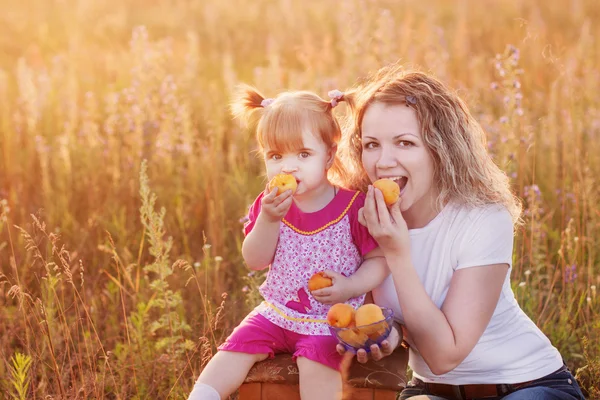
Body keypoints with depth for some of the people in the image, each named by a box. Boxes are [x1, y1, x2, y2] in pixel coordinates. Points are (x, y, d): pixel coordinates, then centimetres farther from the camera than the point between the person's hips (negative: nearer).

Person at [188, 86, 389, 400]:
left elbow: (380, 259, -6)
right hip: (277, 312, 4)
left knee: (316, 359, -26)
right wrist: (268, 219, -22)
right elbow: (255, 261, -6)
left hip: (331, 318, -4)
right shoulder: (269, 205, 0)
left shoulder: (353, 206, -12)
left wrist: (351, 286, -23)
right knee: (238, 344, -11)